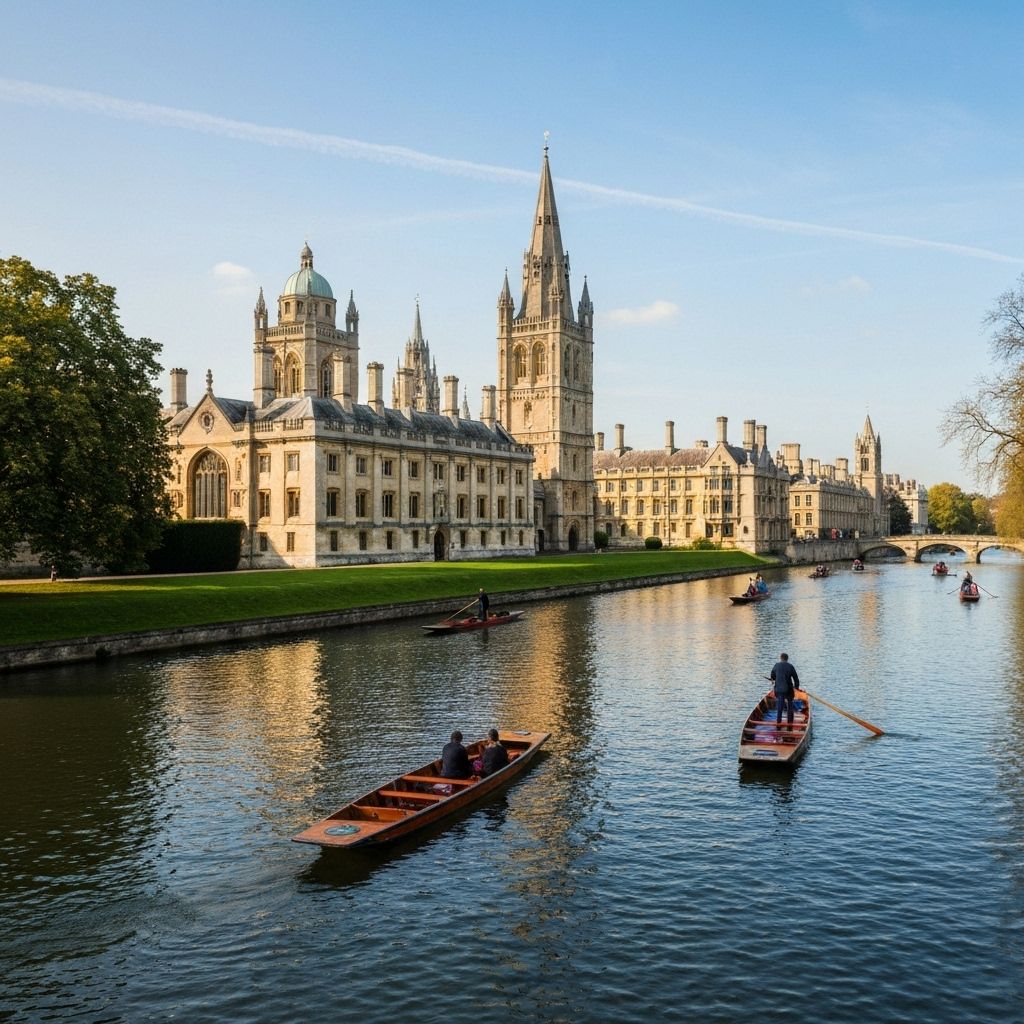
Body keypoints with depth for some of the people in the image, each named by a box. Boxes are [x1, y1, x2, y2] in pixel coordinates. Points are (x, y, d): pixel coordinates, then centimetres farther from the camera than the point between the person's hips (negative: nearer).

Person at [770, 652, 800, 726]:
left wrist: (773, 679, 37)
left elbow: (772, 676, 14)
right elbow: (795, 678, -1)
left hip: (778, 689, 1)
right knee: (789, 705, 12)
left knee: (779, 704, 7)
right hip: (788, 689, -1)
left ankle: (778, 721, 6)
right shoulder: (790, 666, -5)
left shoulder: (776, 665, 1)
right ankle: (790, 721, 14)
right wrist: (796, 686, 17)